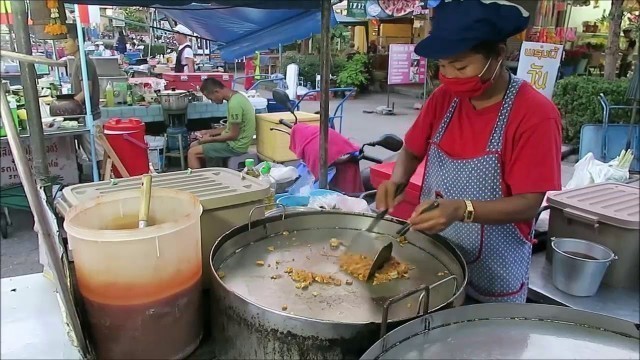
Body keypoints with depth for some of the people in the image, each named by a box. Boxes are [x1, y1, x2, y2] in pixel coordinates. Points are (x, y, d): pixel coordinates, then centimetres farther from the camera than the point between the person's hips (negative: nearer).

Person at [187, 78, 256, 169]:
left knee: (192, 153, -9)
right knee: (194, 145, 16)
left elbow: (233, 135, -21)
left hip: (235, 145, -10)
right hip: (235, 141, 10)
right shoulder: (236, 96, 6)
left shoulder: (234, 104, -25)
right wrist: (209, 132, 9)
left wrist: (210, 139, -10)